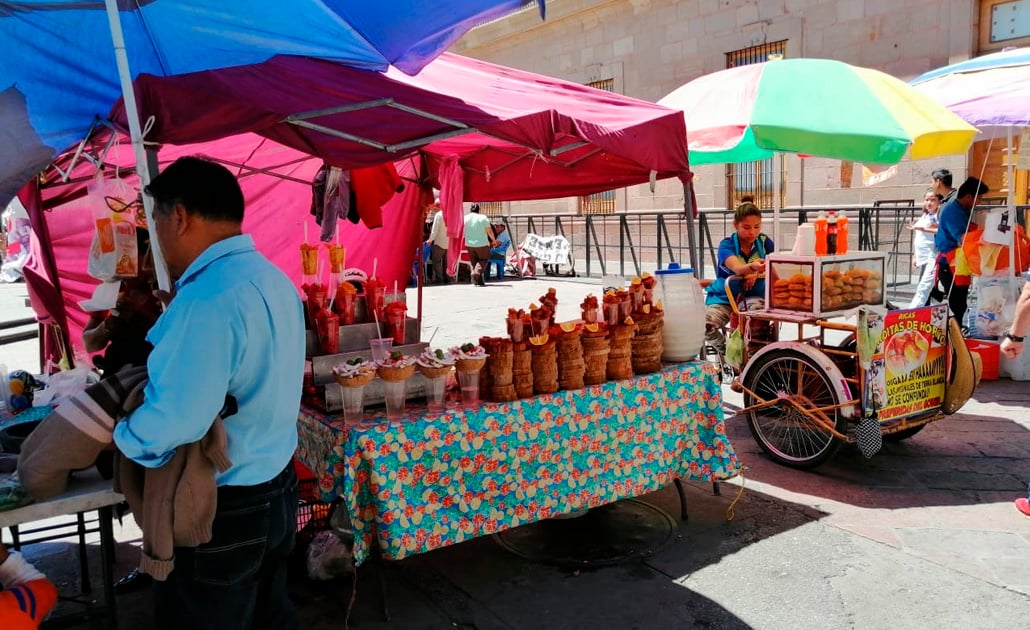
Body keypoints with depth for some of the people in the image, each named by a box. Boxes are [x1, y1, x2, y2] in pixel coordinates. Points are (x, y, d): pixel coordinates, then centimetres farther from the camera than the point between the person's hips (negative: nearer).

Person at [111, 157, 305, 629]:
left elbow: (176, 420, -30)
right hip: (276, 489, 9)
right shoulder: (273, 279, 5)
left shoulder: (209, 298, -26)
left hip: (221, 511, -8)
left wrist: (115, 437, -11)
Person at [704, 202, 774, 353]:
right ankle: (725, 350, 4)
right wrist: (752, 266, -57)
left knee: (758, 307, -38)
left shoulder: (765, 242, -1)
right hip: (724, 297, -1)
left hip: (753, 296, 1)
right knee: (704, 325, -29)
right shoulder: (727, 244, -12)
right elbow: (737, 268, -33)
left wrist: (757, 271, -29)